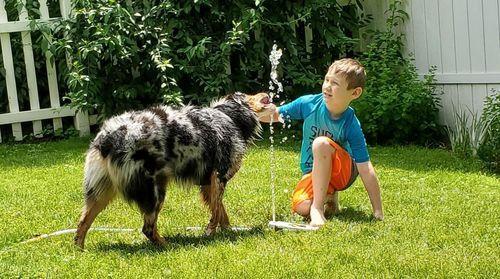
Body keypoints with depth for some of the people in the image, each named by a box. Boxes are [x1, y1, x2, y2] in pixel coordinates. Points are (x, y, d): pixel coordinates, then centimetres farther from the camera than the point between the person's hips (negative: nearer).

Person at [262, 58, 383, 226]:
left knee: (321, 143, -34)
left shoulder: (351, 125, -25)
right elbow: (276, 115, -1)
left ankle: (318, 207, -24)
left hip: (344, 171, -3)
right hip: (314, 172, 3)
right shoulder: (309, 103, -16)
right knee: (301, 208, -27)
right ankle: (329, 194, 8)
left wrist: (378, 212, -23)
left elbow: (366, 170, -24)